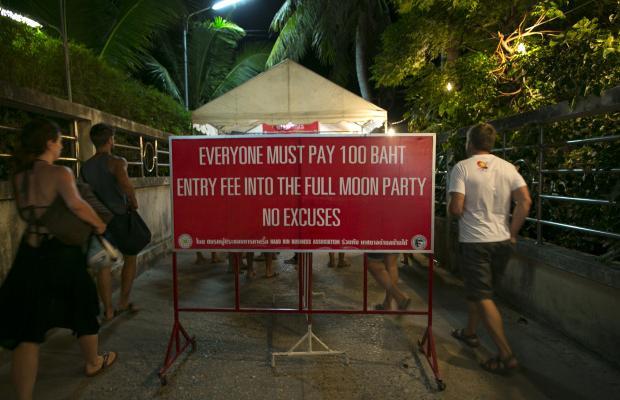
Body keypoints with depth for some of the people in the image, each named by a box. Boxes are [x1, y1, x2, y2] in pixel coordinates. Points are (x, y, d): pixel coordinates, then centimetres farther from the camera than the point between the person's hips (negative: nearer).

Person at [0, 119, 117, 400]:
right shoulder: (60, 173, -15)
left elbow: (26, 213, 13)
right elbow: (76, 205, -30)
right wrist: (98, 224, -15)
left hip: (30, 253, 5)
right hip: (61, 253, -5)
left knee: (27, 326, 7)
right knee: (82, 310, 17)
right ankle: (93, 362, 38)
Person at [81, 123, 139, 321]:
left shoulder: (85, 166, 8)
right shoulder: (117, 162, -12)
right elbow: (125, 183, -32)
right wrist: (134, 202, -17)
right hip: (119, 216, -5)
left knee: (104, 264, 8)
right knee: (130, 258, 13)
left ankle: (108, 310, 13)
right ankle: (124, 302, 19)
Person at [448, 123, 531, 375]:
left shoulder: (462, 167, -10)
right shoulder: (507, 167, 4)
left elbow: (456, 208, -18)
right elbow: (525, 201, -4)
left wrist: (454, 212, 5)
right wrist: (512, 233, 3)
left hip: (474, 242, -6)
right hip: (502, 241, 6)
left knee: (483, 297, 3)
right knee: (477, 289, 22)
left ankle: (507, 356, 5)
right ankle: (470, 332, 38)